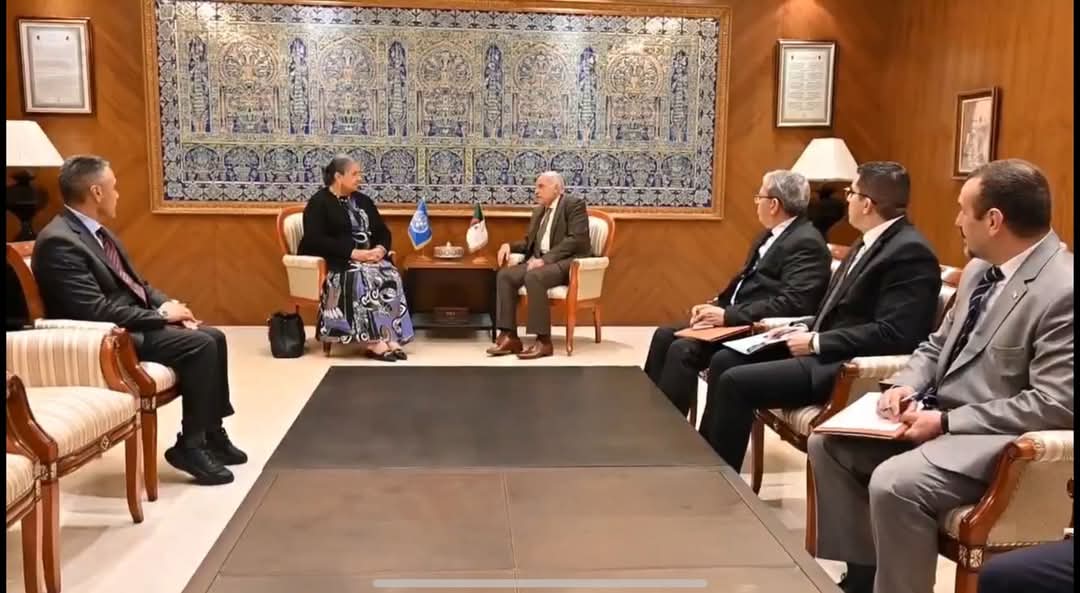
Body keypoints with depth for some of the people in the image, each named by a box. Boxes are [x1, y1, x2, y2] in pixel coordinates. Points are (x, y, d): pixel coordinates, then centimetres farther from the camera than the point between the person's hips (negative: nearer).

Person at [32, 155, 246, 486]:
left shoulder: (96, 231, 12)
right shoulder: (59, 242, -19)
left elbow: (134, 284, 19)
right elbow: (96, 311, -26)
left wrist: (168, 304, -1)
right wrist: (161, 314, -18)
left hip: (135, 322, 10)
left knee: (214, 338, 2)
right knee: (200, 345, -22)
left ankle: (212, 433, 11)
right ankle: (190, 445, -9)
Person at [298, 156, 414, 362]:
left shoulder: (362, 200, 18)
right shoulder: (319, 202, -3)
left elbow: (383, 231, 16)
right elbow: (315, 240, -16)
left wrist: (381, 249, -9)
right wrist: (353, 253, -23)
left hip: (369, 258, 6)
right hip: (336, 261, -5)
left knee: (390, 276, -26)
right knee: (363, 277, -36)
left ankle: (391, 338, -33)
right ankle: (373, 341, -37)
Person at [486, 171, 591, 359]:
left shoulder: (574, 204, -3)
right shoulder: (539, 211, 22)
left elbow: (576, 240, -15)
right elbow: (530, 243, 25)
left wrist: (545, 259, -22)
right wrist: (509, 245, 2)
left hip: (569, 262, -8)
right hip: (541, 261, 8)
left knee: (534, 277, -35)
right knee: (505, 275, -16)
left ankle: (543, 341, -29)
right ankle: (509, 336, -18)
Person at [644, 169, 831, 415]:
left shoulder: (806, 243, -15)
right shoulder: (774, 234, 16)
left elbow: (792, 304, -25)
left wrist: (728, 316, -25)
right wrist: (716, 305, 1)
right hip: (736, 320, 10)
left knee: (683, 349, -24)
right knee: (665, 336, -2)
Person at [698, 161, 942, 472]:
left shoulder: (910, 252, -17)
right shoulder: (871, 241, 15)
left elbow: (893, 334, -25)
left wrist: (816, 342, -20)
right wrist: (806, 329, 5)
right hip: (825, 350, 10)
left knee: (735, 382, -19)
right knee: (724, 360, 4)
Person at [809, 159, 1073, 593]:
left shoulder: (1063, 292, -19)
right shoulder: (980, 269, 9)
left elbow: (1054, 406, -23)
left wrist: (947, 422, -23)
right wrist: (907, 385, -3)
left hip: (996, 439, -9)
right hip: (938, 415, 9)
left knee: (894, 483, -31)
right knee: (828, 442, 4)